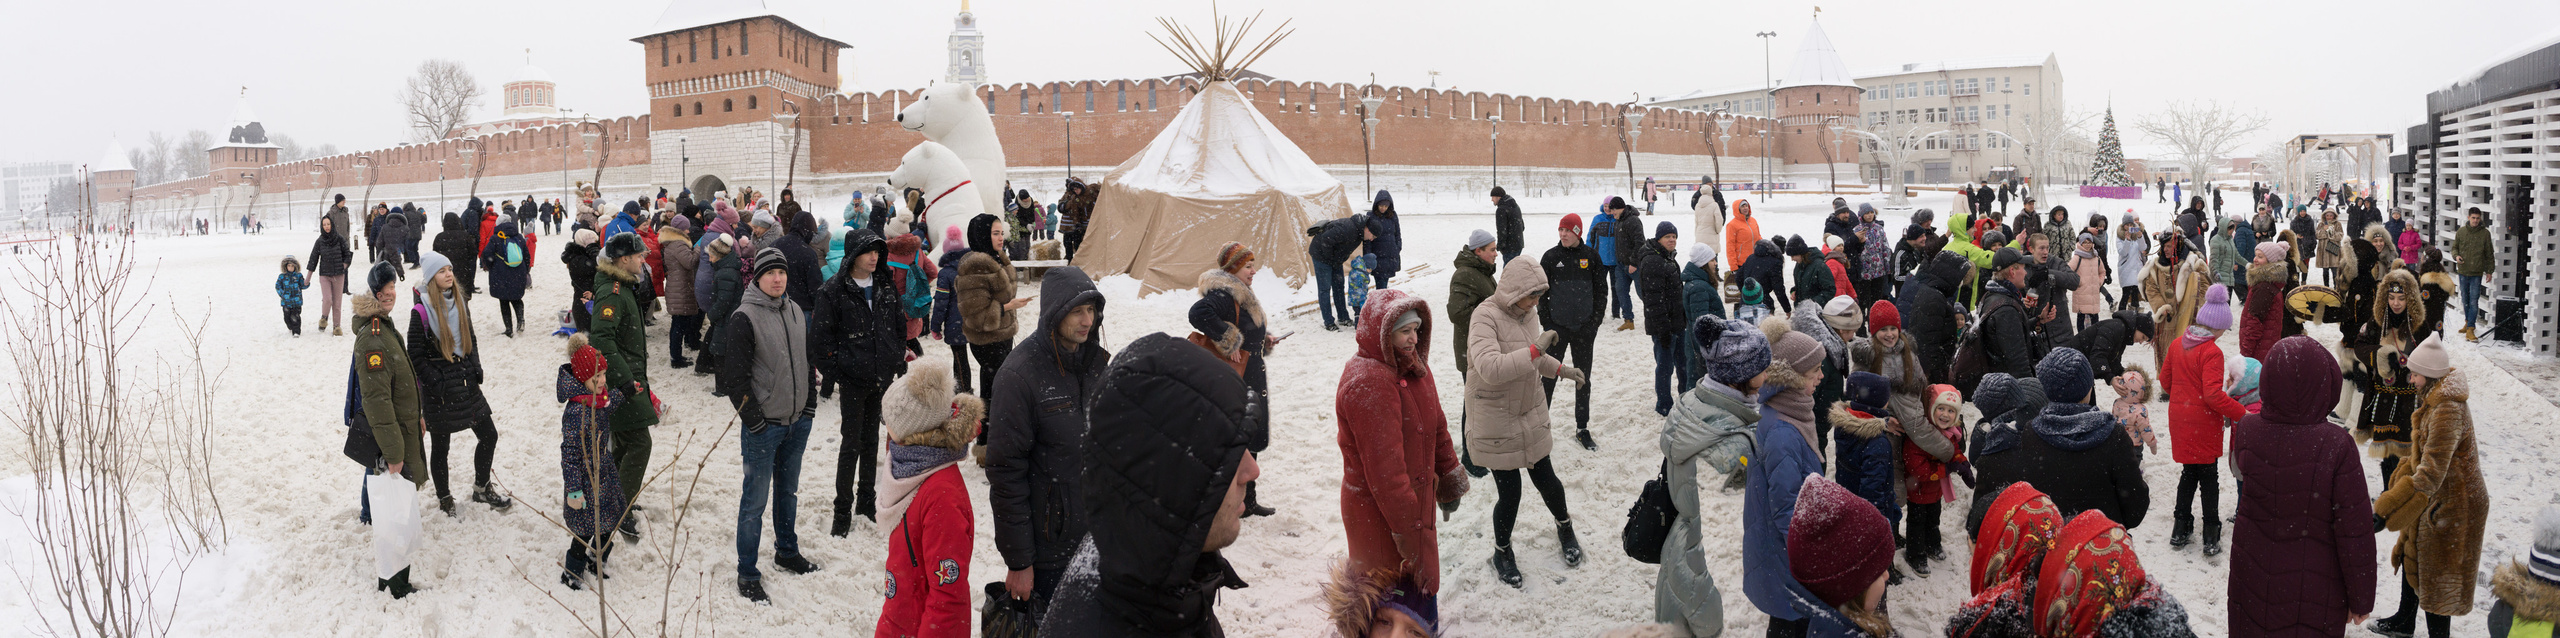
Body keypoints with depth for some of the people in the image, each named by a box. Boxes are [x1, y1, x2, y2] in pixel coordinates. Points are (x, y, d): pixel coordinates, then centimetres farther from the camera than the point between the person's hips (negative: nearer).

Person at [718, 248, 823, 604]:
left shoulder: (795, 312, 7)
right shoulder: (745, 318, -14)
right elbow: (734, 376, -14)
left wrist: (810, 404, 10)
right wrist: (754, 420, -14)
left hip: (797, 422, 6)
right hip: (763, 426, -6)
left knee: (788, 490, 20)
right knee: (756, 500, 0)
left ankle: (787, 552, 38)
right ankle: (747, 575, 9)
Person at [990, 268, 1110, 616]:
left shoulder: (1098, 361, 4)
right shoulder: (1019, 374, -16)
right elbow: (1005, 472, -16)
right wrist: (1018, 560, -15)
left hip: (1098, 537, 6)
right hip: (1048, 545, -6)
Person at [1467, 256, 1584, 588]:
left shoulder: (1525, 314, 3)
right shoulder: (1486, 318, -22)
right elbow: (1490, 368, -36)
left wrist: (1561, 369, 8)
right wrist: (1536, 350, -37)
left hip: (1530, 414, 6)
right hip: (1495, 420, -6)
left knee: (1546, 479, 13)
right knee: (1509, 492, 1)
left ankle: (1565, 527, 42)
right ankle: (1502, 551, 26)